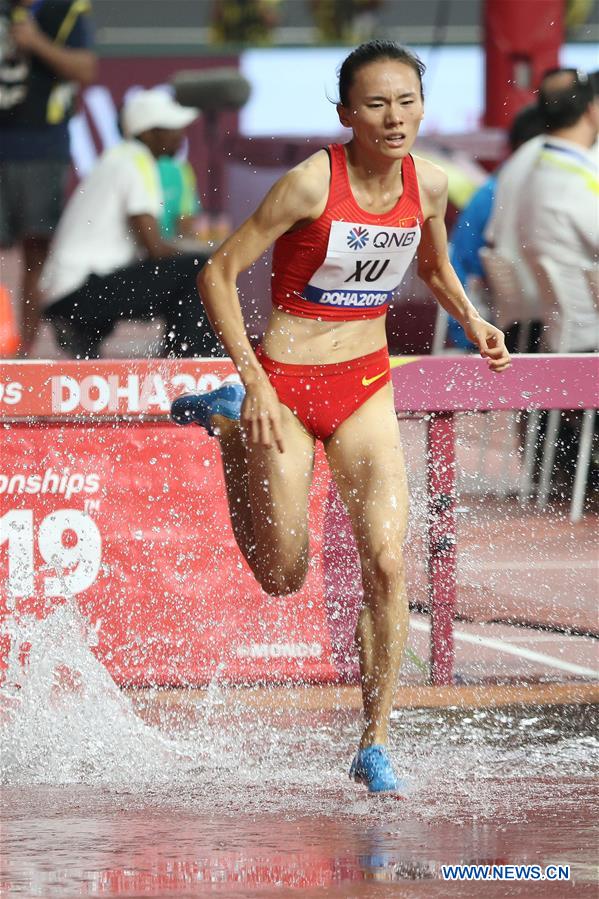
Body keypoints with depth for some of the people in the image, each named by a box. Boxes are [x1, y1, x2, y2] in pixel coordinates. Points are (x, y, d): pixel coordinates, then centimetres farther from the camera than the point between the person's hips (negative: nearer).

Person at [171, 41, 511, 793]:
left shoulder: (429, 184, -3)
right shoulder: (311, 184, -19)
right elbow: (219, 272, -14)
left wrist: (473, 322, 0)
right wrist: (252, 379, -20)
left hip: (366, 385, 4)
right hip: (285, 384, -4)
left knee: (386, 561, -12)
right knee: (284, 576, 9)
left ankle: (374, 745, -1)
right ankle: (231, 424, 34)